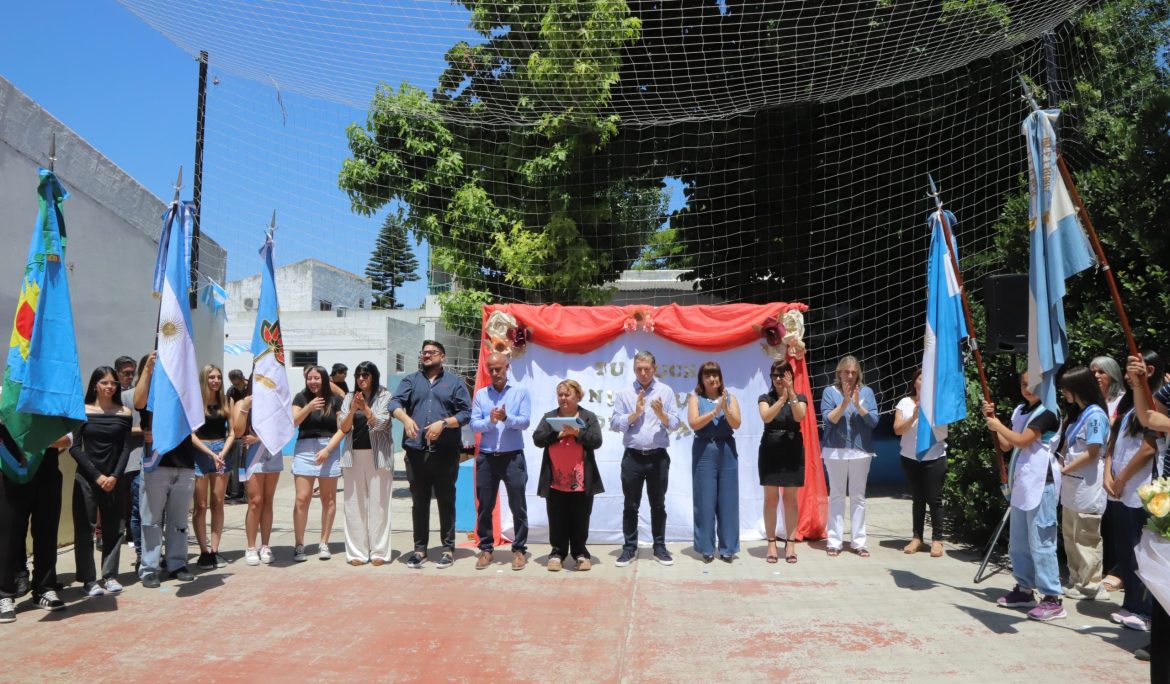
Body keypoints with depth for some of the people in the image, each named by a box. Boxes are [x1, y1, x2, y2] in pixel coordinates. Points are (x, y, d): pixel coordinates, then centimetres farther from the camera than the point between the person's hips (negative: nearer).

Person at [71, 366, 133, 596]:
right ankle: (88, 579, 6)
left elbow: (126, 448, 3)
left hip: (115, 479, 2)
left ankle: (110, 576, 14)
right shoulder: (82, 411, 0)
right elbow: (74, 448, -4)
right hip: (86, 478, -2)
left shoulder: (124, 413, 4)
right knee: (85, 529, -1)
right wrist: (97, 475, -11)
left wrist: (115, 476, -10)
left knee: (113, 528, 5)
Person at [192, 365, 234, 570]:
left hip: (222, 452, 3)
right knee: (201, 505, -1)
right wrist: (211, 453, -12)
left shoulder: (225, 402, 7)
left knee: (217, 504, 4)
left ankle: (215, 551, 9)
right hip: (200, 453, -3)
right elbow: (191, 434, -6)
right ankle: (204, 552, 6)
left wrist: (222, 453, -9)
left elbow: (232, 432, 5)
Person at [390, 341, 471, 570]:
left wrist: (443, 423, -14)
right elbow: (395, 402, -1)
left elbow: (466, 413, 1)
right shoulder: (410, 381, 15)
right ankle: (420, 549, 17)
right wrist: (405, 418, -21)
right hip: (416, 451, 2)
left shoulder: (455, 382, 8)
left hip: (445, 452, -2)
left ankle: (448, 548, 14)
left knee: (446, 501, 4)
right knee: (419, 502, 8)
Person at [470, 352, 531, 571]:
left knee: (518, 506, 3)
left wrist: (506, 418, -23)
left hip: (513, 457, -2)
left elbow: (525, 421, -6)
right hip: (486, 457, 2)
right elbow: (474, 425, 0)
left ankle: (519, 549, 14)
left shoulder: (520, 391, 4)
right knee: (485, 506, 7)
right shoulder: (480, 394, 8)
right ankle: (486, 548, 20)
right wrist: (490, 421, -18)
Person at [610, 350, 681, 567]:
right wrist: (635, 413, -13)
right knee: (630, 505, 7)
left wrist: (661, 414, -20)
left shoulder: (666, 391, 3)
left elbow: (675, 424, -1)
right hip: (632, 457, 0)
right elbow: (614, 424, -2)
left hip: (658, 457, 0)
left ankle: (659, 547, 20)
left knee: (658, 505, 10)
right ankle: (630, 548, 16)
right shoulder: (624, 394, 3)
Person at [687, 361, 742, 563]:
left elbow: (736, 424, -2)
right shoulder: (695, 399, 4)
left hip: (727, 452, 2)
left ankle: (727, 548, 12)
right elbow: (694, 423, -10)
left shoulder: (730, 398, 8)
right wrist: (715, 410, -16)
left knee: (728, 500, 3)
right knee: (705, 501, 1)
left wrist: (725, 408, -18)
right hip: (704, 452, -2)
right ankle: (706, 548, 9)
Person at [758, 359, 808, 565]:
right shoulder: (765, 398, 3)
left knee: (790, 498, 3)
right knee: (771, 498, 1)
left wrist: (791, 393, -26)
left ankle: (790, 543, 10)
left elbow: (799, 416, -16)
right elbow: (766, 417, -16)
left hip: (793, 453, 0)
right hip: (770, 453, 0)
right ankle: (771, 543, 8)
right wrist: (782, 398, -26)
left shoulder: (800, 398, 4)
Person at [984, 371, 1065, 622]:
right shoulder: (1020, 410, 15)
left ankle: (1053, 598, -2)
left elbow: (1022, 441, -17)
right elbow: (1006, 445, 14)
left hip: (1041, 482, -9)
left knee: (1040, 541, -8)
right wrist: (991, 419, 4)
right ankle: (1024, 588, 25)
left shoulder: (1048, 412, -10)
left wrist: (998, 425, -3)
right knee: (1018, 541, 14)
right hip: (1021, 481, 9)